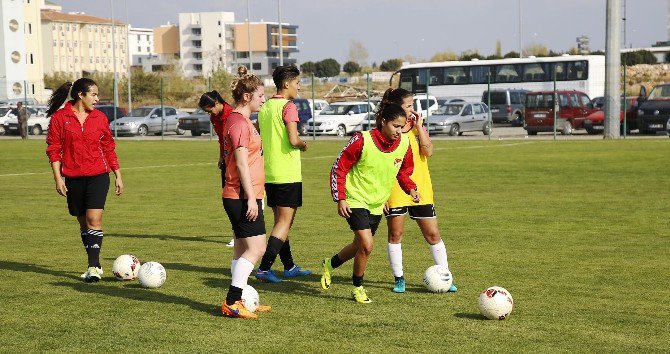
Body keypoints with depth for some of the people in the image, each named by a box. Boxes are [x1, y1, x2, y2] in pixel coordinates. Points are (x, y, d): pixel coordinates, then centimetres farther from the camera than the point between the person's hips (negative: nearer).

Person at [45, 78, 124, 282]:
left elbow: (109, 148, 13)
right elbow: (53, 149, 0)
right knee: (83, 222, 9)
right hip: (73, 177, 0)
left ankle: (93, 268, -15)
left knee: (94, 219, -14)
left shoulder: (100, 118, 7)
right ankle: (96, 265, 21)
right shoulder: (59, 118, -1)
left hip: (98, 175, 0)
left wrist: (118, 175, 12)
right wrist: (58, 178, -7)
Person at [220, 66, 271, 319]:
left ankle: (238, 301, 17)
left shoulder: (242, 121, 17)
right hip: (242, 197, -11)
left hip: (246, 196, 11)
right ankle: (231, 302, -10)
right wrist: (251, 198, -21)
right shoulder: (239, 122, -15)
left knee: (242, 249, 12)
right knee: (256, 248, -11)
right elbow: (241, 163, -20)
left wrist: (256, 195, 25)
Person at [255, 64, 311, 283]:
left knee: (280, 220, 16)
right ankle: (264, 268, -12)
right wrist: (303, 146, -1)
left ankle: (289, 267, 25)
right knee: (284, 223, -5)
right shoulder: (288, 106, -12)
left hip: (269, 174, 8)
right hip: (288, 175, -8)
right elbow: (293, 140, -21)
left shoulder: (264, 107, 12)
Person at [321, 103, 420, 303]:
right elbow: (339, 168, -11)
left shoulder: (404, 144, -6)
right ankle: (358, 289, 4)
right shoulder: (362, 141, -20)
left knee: (360, 246, 16)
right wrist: (340, 199, -15)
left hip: (377, 204, 6)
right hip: (356, 201, -6)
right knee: (366, 245, -17)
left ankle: (330, 265, 44)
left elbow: (403, 172, 13)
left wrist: (411, 189, -6)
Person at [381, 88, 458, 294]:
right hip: (395, 191, -3)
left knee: (433, 234, 5)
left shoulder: (417, 126, 7)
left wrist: (418, 126, -10)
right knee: (395, 234, 3)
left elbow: (428, 151, -7)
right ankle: (399, 279, 16)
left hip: (420, 189, 3)